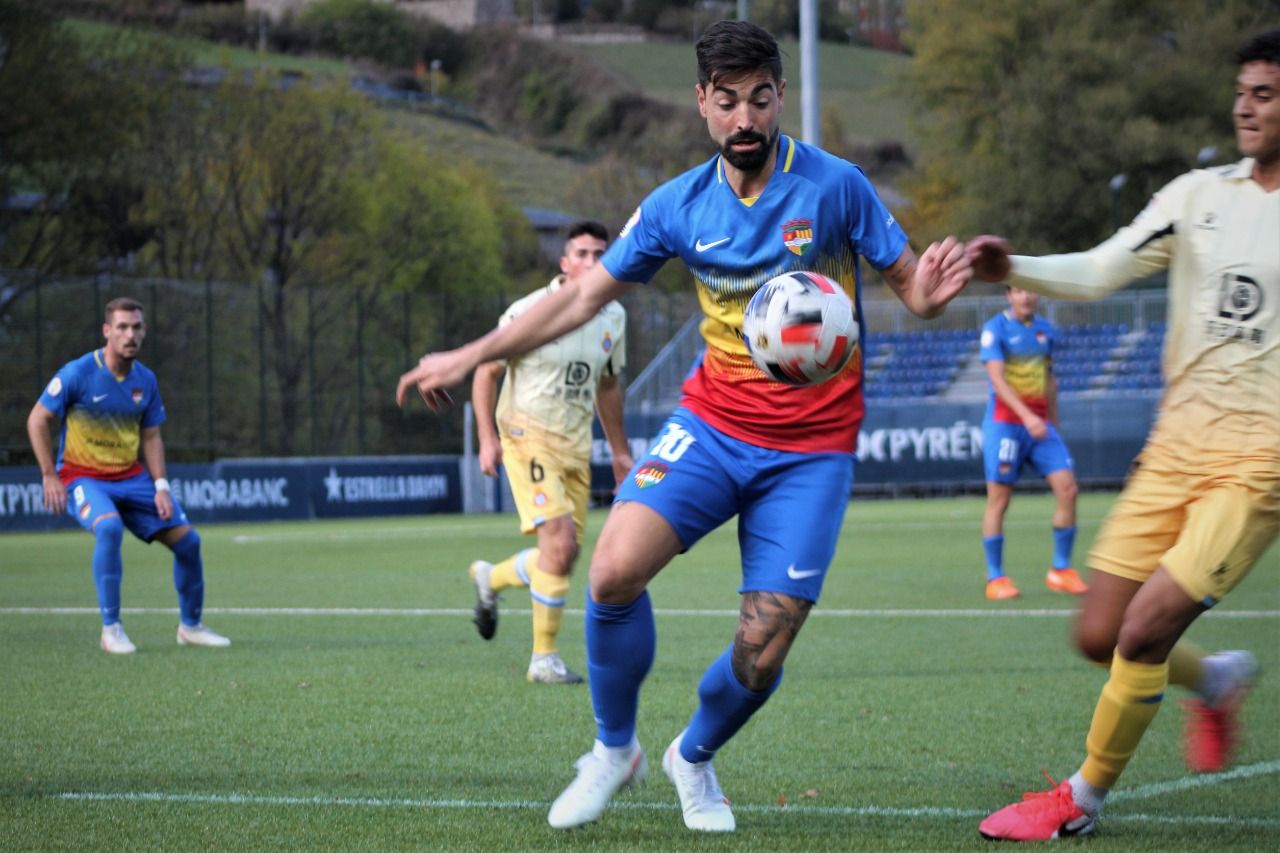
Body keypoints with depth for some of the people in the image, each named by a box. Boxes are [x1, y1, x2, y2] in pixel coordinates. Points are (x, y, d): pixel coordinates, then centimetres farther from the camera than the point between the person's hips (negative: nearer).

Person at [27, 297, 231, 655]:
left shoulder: (145, 380, 1)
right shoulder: (77, 373, -14)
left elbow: (150, 437, 10)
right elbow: (37, 420, -8)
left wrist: (161, 486, -2)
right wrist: (49, 476, -12)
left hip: (131, 477, 6)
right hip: (82, 476, -6)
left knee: (187, 539, -1)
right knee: (109, 526, -35)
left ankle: (190, 626, 20)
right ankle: (111, 629, -25)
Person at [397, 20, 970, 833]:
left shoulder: (836, 186, -10)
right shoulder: (679, 206, -1)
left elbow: (911, 288, -4)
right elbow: (582, 297, 8)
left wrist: (934, 290, -29)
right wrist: (469, 357, 5)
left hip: (811, 449, -2)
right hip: (712, 426, 2)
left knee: (763, 652, -8)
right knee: (615, 569, -22)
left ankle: (694, 757, 26)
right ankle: (614, 749, 3)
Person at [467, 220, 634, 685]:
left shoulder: (613, 316, 6)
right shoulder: (529, 312, -12)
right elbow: (486, 371, -4)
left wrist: (619, 450, 22)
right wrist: (488, 437, -12)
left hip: (576, 445, 6)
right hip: (528, 437, -6)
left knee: (563, 554, 5)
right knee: (561, 544, -18)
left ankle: (490, 577, 37)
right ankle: (544, 659, -6)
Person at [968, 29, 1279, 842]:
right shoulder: (1198, 195, 7)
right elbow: (1099, 271, 2)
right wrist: (1014, 269, -15)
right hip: (1175, 447, 5)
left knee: (1145, 630, -15)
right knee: (1099, 636, 2)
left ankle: (1083, 800, 5)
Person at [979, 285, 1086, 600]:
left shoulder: (1045, 330, 11)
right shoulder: (995, 329, -7)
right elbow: (997, 379, -16)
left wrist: (1053, 422, 21)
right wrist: (1026, 416, -26)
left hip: (1040, 423, 5)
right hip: (1004, 423, -5)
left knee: (1067, 489, -5)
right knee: (999, 498, -2)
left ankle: (1061, 570, 5)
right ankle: (995, 578, 6)